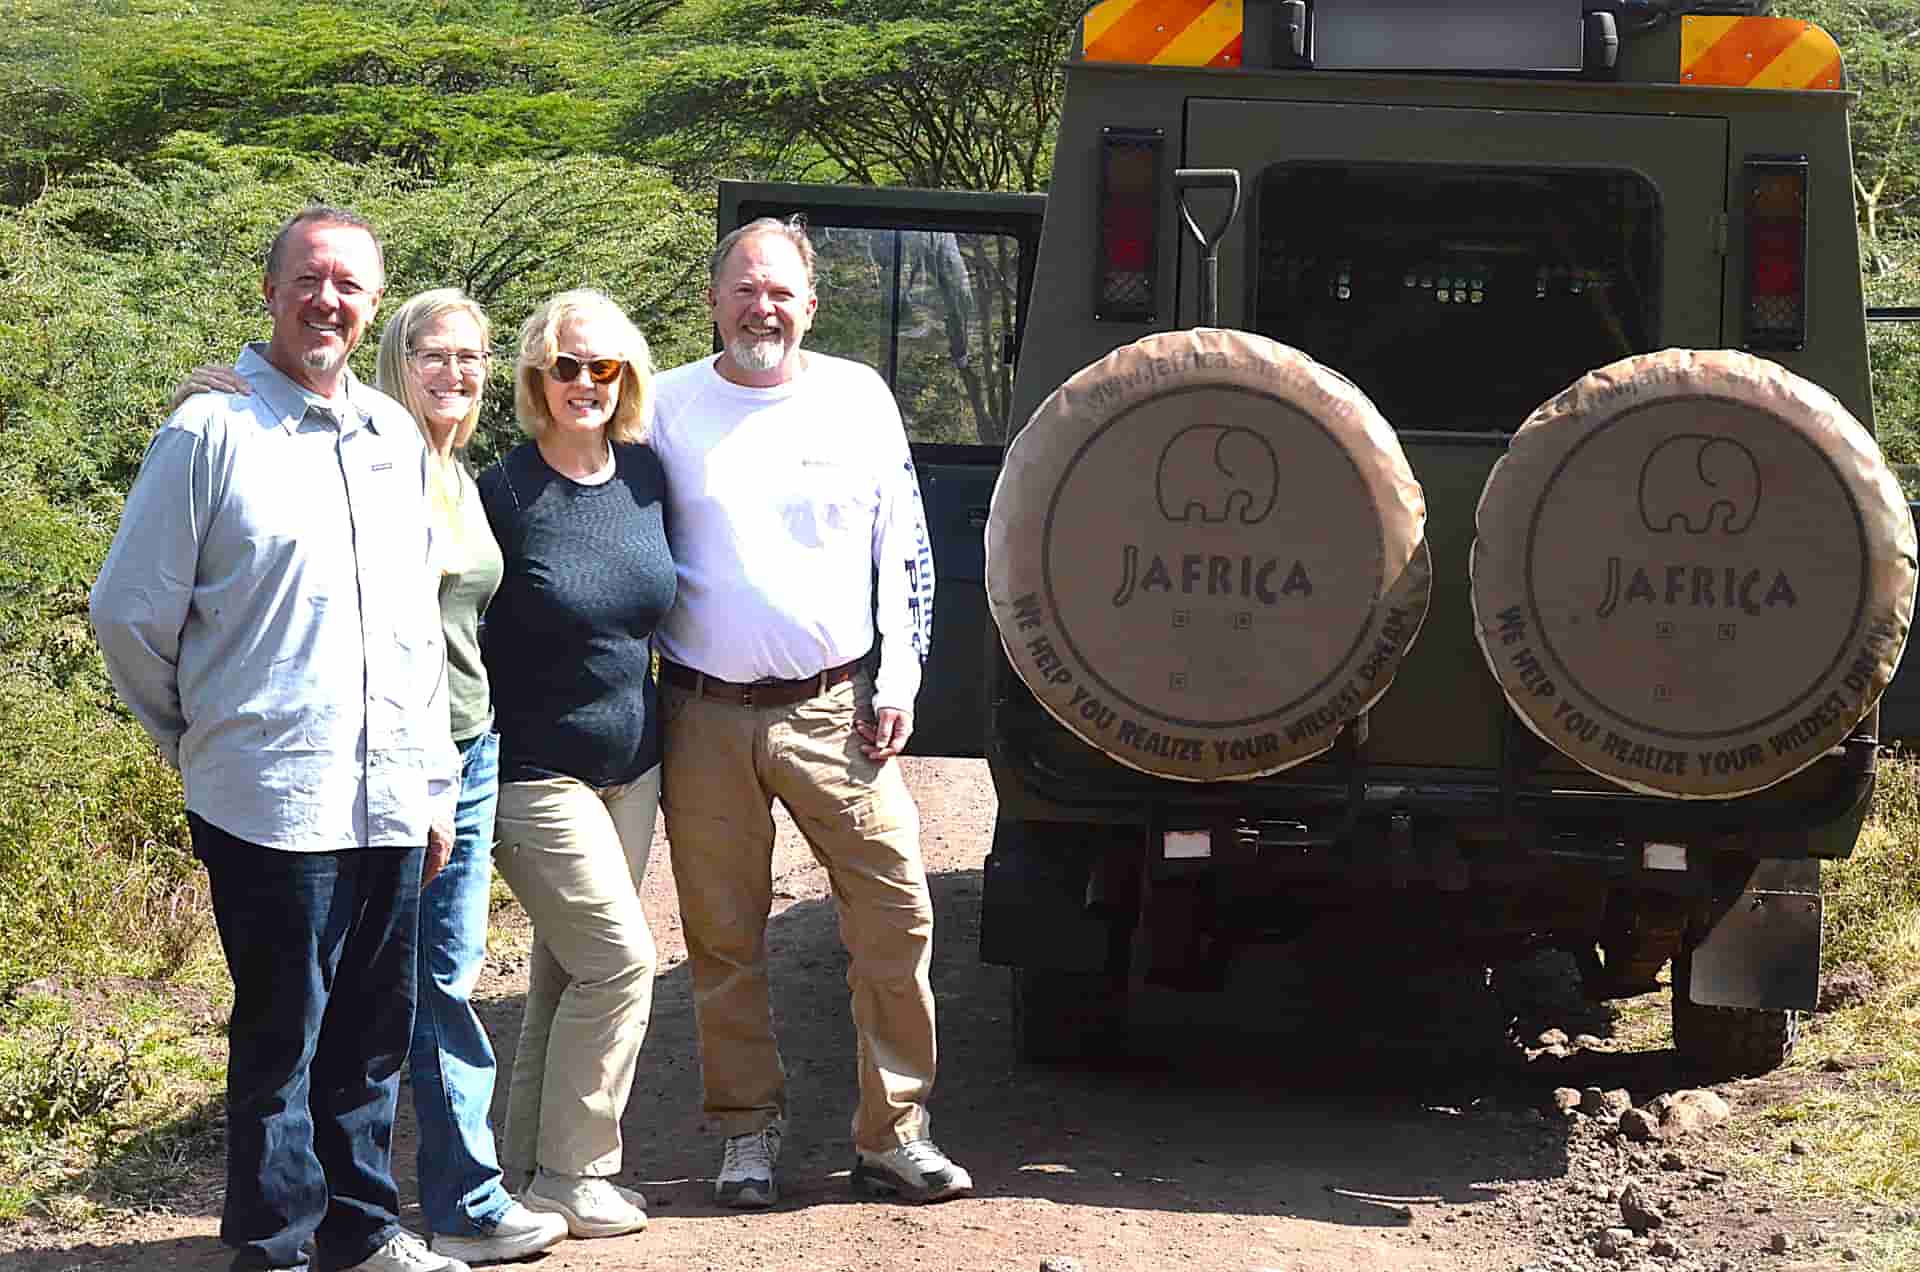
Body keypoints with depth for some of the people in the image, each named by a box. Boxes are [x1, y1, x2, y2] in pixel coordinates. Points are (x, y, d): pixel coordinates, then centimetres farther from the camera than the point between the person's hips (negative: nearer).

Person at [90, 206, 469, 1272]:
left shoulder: (394, 437, 12)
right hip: (273, 807, -5)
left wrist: (434, 783, 15)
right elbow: (128, 613, -3)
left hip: (389, 804, 6)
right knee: (281, 1038, 3)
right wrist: (201, 740, 7)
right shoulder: (212, 433, -7)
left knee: (372, 1034, 14)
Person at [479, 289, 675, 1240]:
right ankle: (567, 1172, 3)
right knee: (619, 961, -9)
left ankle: (530, 1164, 20)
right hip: (537, 770, -6)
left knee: (569, 971, 11)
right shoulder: (503, 493, -14)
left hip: (629, 768, 6)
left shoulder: (645, 474, 3)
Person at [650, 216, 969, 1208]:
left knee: (896, 916, -4)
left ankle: (893, 1134, 7)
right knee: (722, 939, 5)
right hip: (705, 715, 0)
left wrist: (898, 684, 2)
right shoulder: (667, 407, 4)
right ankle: (748, 1134, 19)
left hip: (834, 710, 0)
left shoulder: (858, 398, 6)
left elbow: (905, 553, 10)